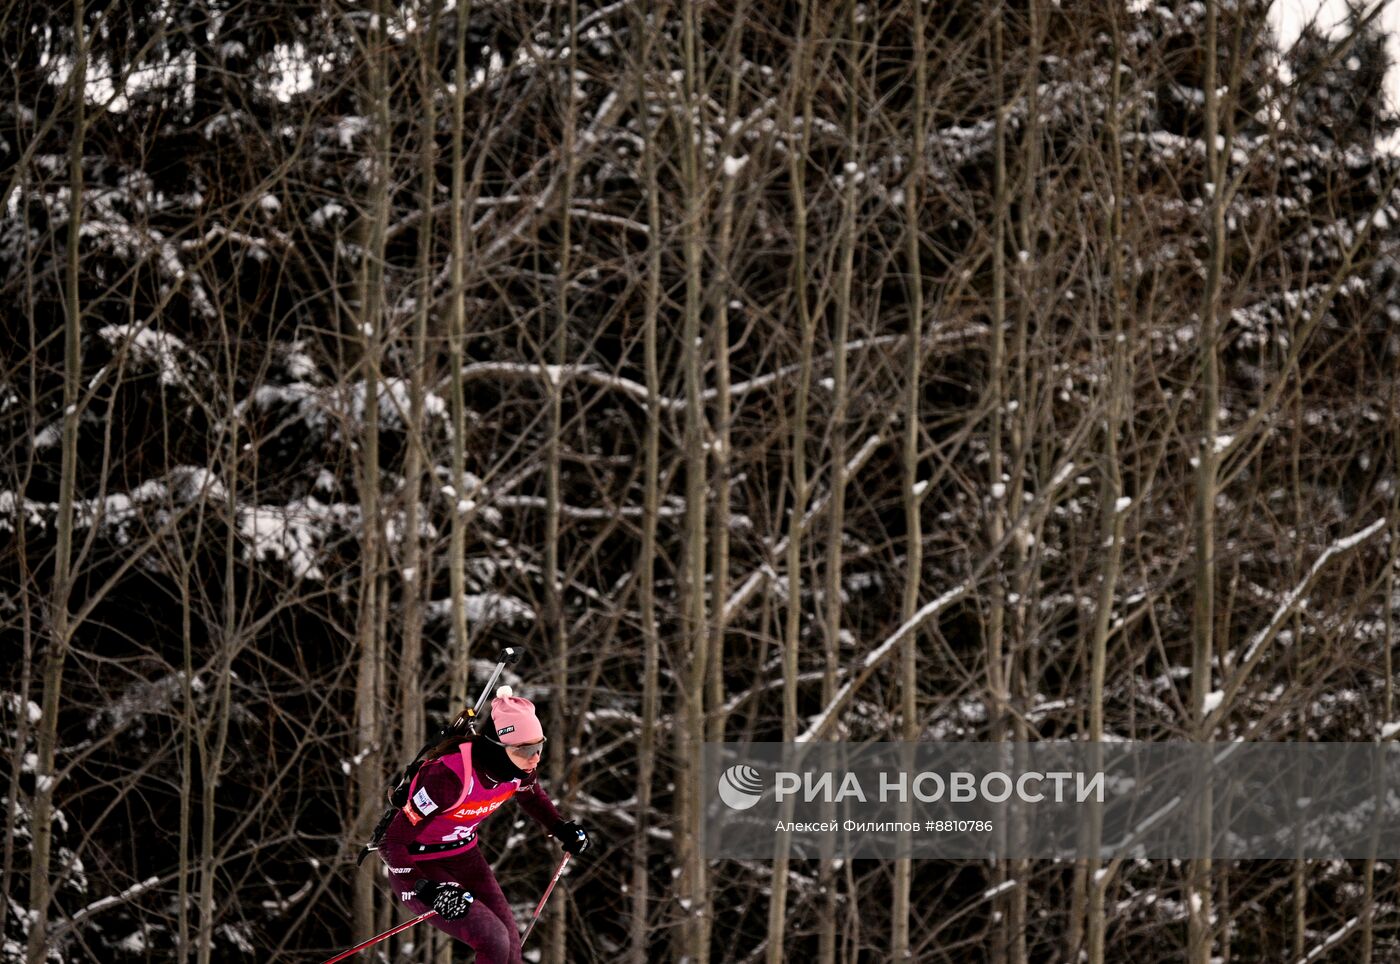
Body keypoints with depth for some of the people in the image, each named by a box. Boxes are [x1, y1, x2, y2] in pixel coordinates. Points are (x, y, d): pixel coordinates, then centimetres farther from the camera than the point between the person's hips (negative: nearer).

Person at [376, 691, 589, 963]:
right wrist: (430, 891, -37)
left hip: (464, 856, 7)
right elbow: (392, 842, -30)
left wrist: (561, 828, 2)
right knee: (494, 940, -18)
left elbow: (531, 795, 15)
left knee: (510, 942, 0)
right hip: (419, 869, -7)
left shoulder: (520, 766, -14)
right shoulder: (449, 776, -36)